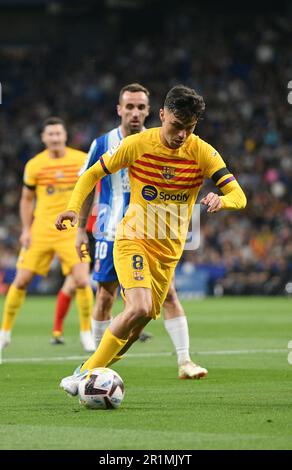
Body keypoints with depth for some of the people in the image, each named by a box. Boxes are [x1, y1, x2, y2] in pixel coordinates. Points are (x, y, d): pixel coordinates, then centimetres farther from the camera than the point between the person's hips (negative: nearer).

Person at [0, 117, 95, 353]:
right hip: (41, 230, 1)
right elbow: (27, 199, 10)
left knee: (82, 281, -14)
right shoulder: (34, 165, -1)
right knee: (21, 280, 0)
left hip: (72, 230, -1)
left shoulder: (82, 160, -3)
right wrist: (26, 229, 1)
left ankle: (87, 333, 4)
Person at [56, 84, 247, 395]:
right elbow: (93, 174, 2)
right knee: (139, 308, -25)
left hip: (169, 250, 4)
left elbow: (239, 197, -11)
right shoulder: (136, 145, -11)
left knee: (141, 321, 5)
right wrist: (73, 208, -14)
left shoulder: (203, 153, -8)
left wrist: (221, 200, -34)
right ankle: (87, 373, -15)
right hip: (133, 240, -4)